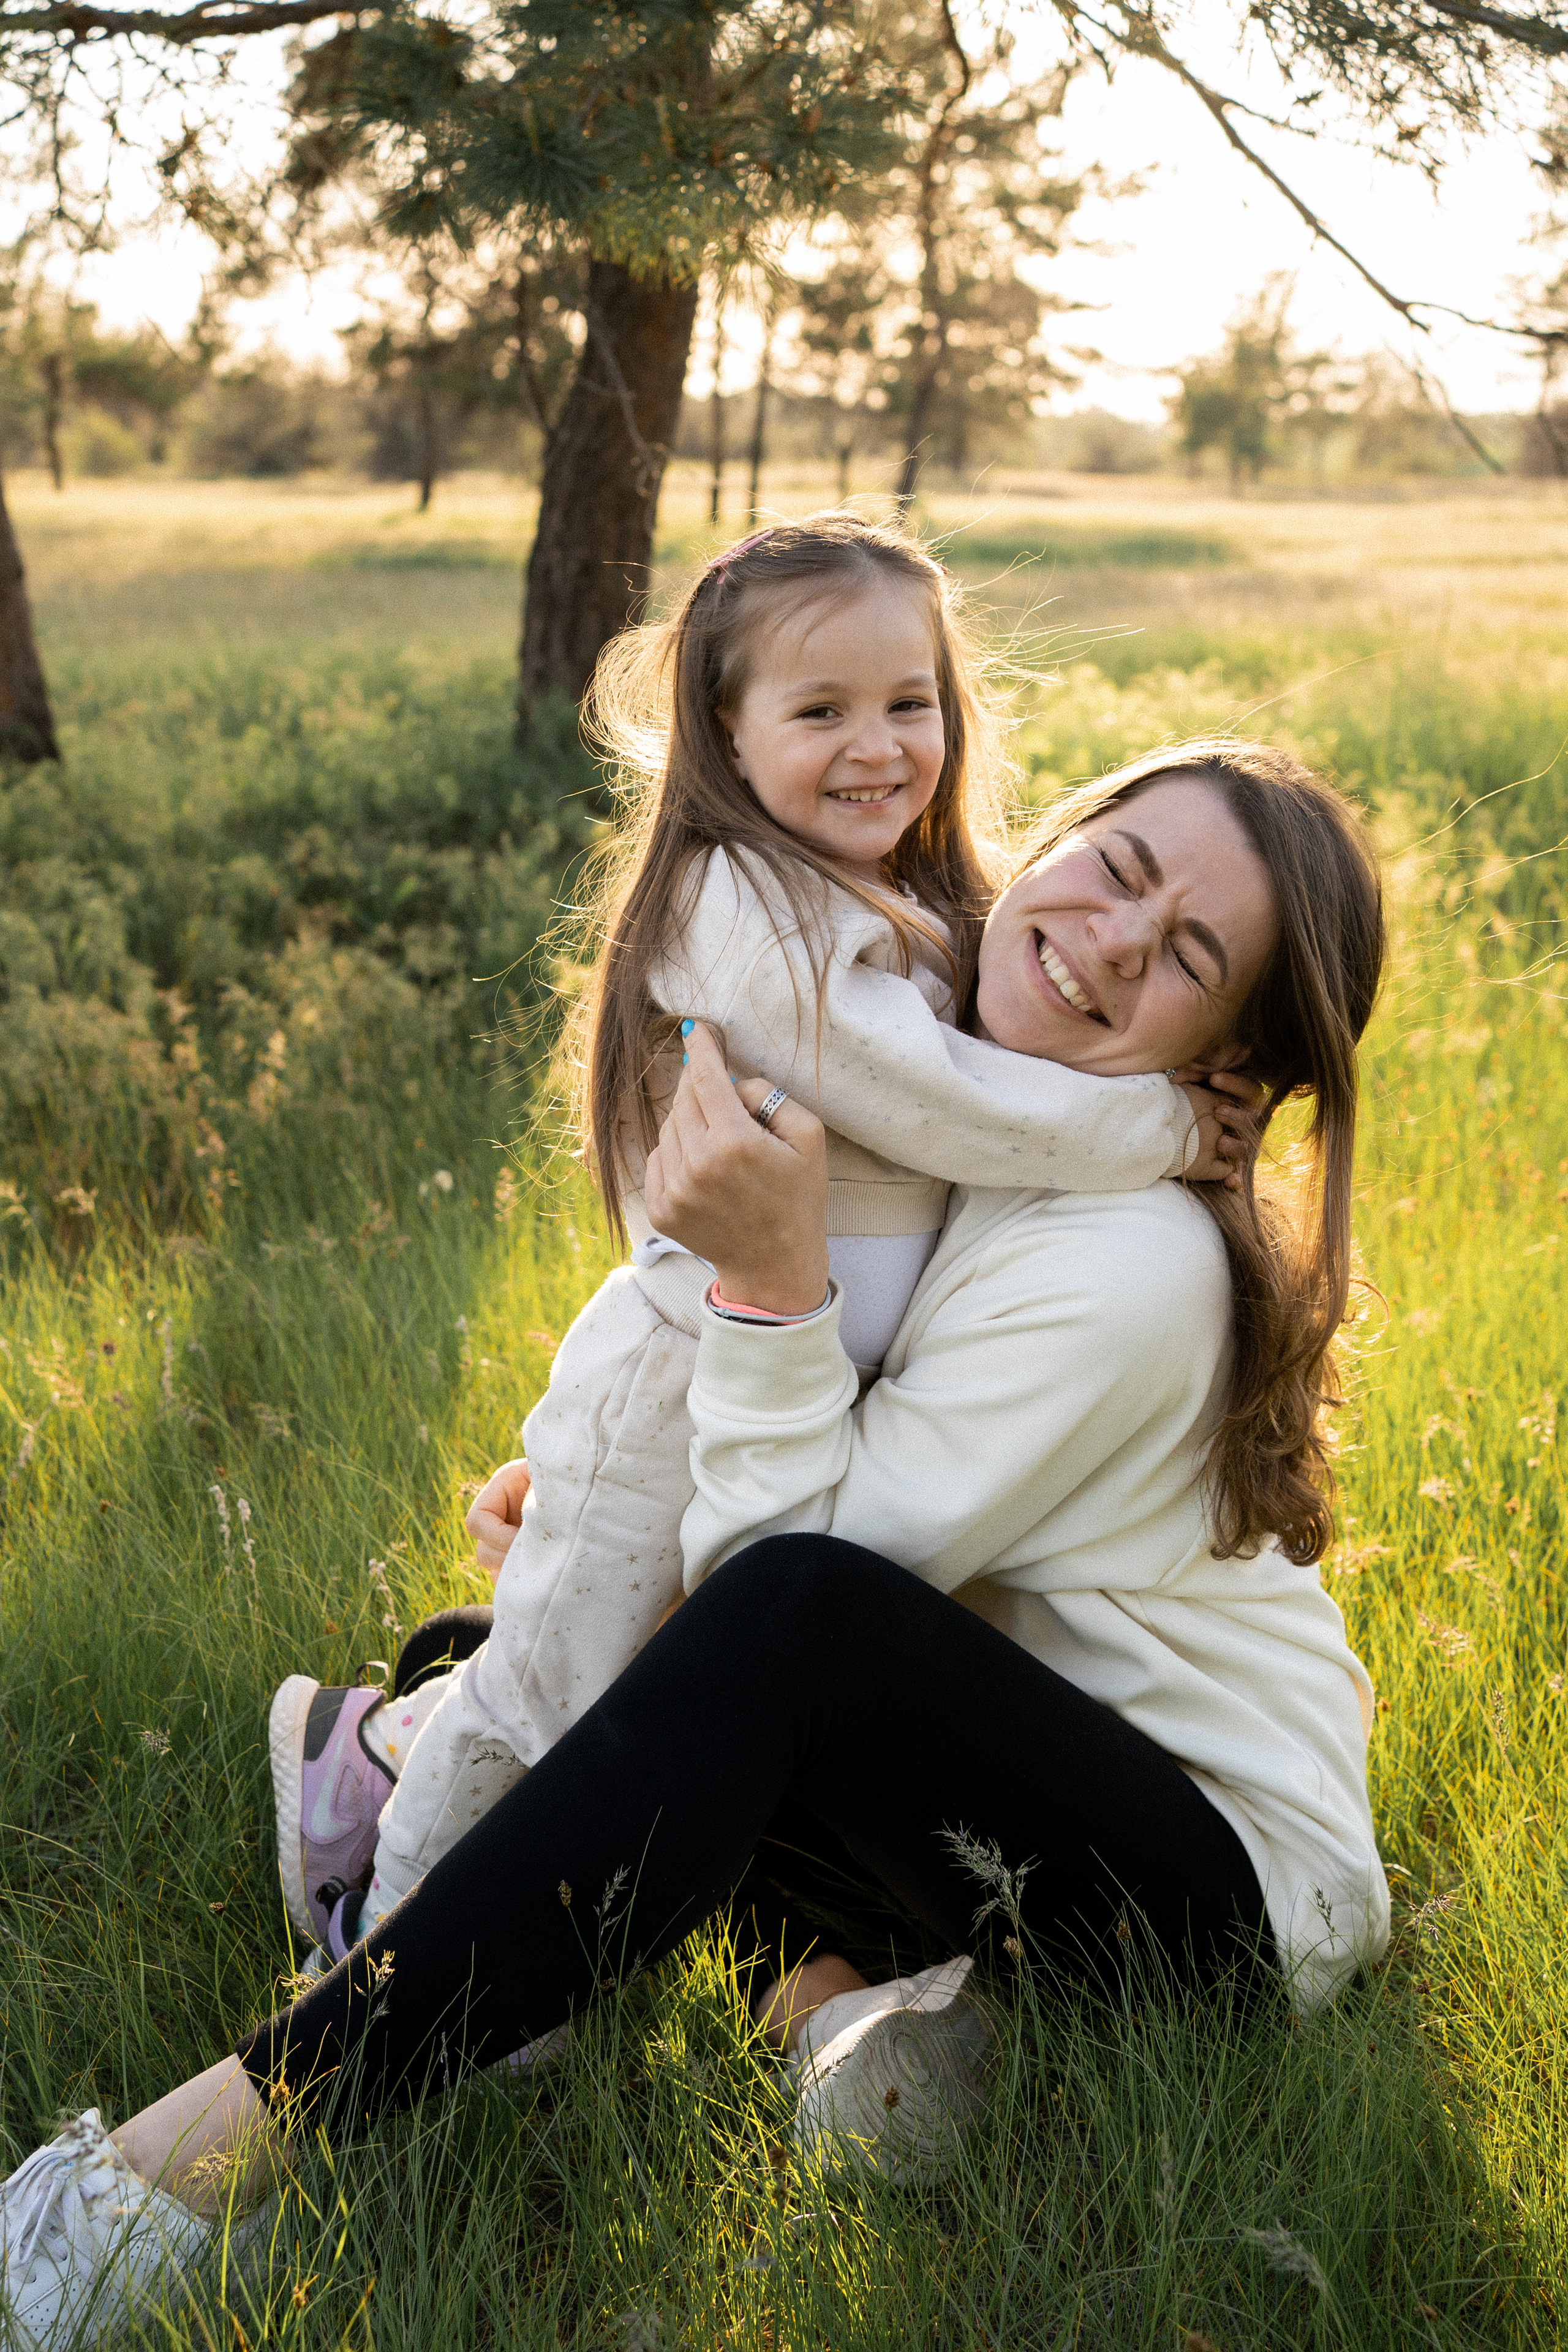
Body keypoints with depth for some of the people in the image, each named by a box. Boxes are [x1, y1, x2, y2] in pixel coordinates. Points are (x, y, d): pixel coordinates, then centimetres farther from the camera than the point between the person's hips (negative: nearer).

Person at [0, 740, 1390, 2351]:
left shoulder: (1132, 1271, -24)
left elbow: (804, 1565, -23)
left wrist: (771, 1281, -33)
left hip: (1238, 1894, -9)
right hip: (1026, 1777, 9)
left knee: (793, 1616, -35)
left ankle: (223, 2141, -34)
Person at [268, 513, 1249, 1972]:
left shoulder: (911, 913, 8)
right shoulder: (748, 912, -22)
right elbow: (936, 1108, -26)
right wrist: (1161, 1125, -17)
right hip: (685, 1399, -9)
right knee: (553, 1700, 9)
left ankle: (370, 1753, 45)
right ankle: (396, 1937, 34)